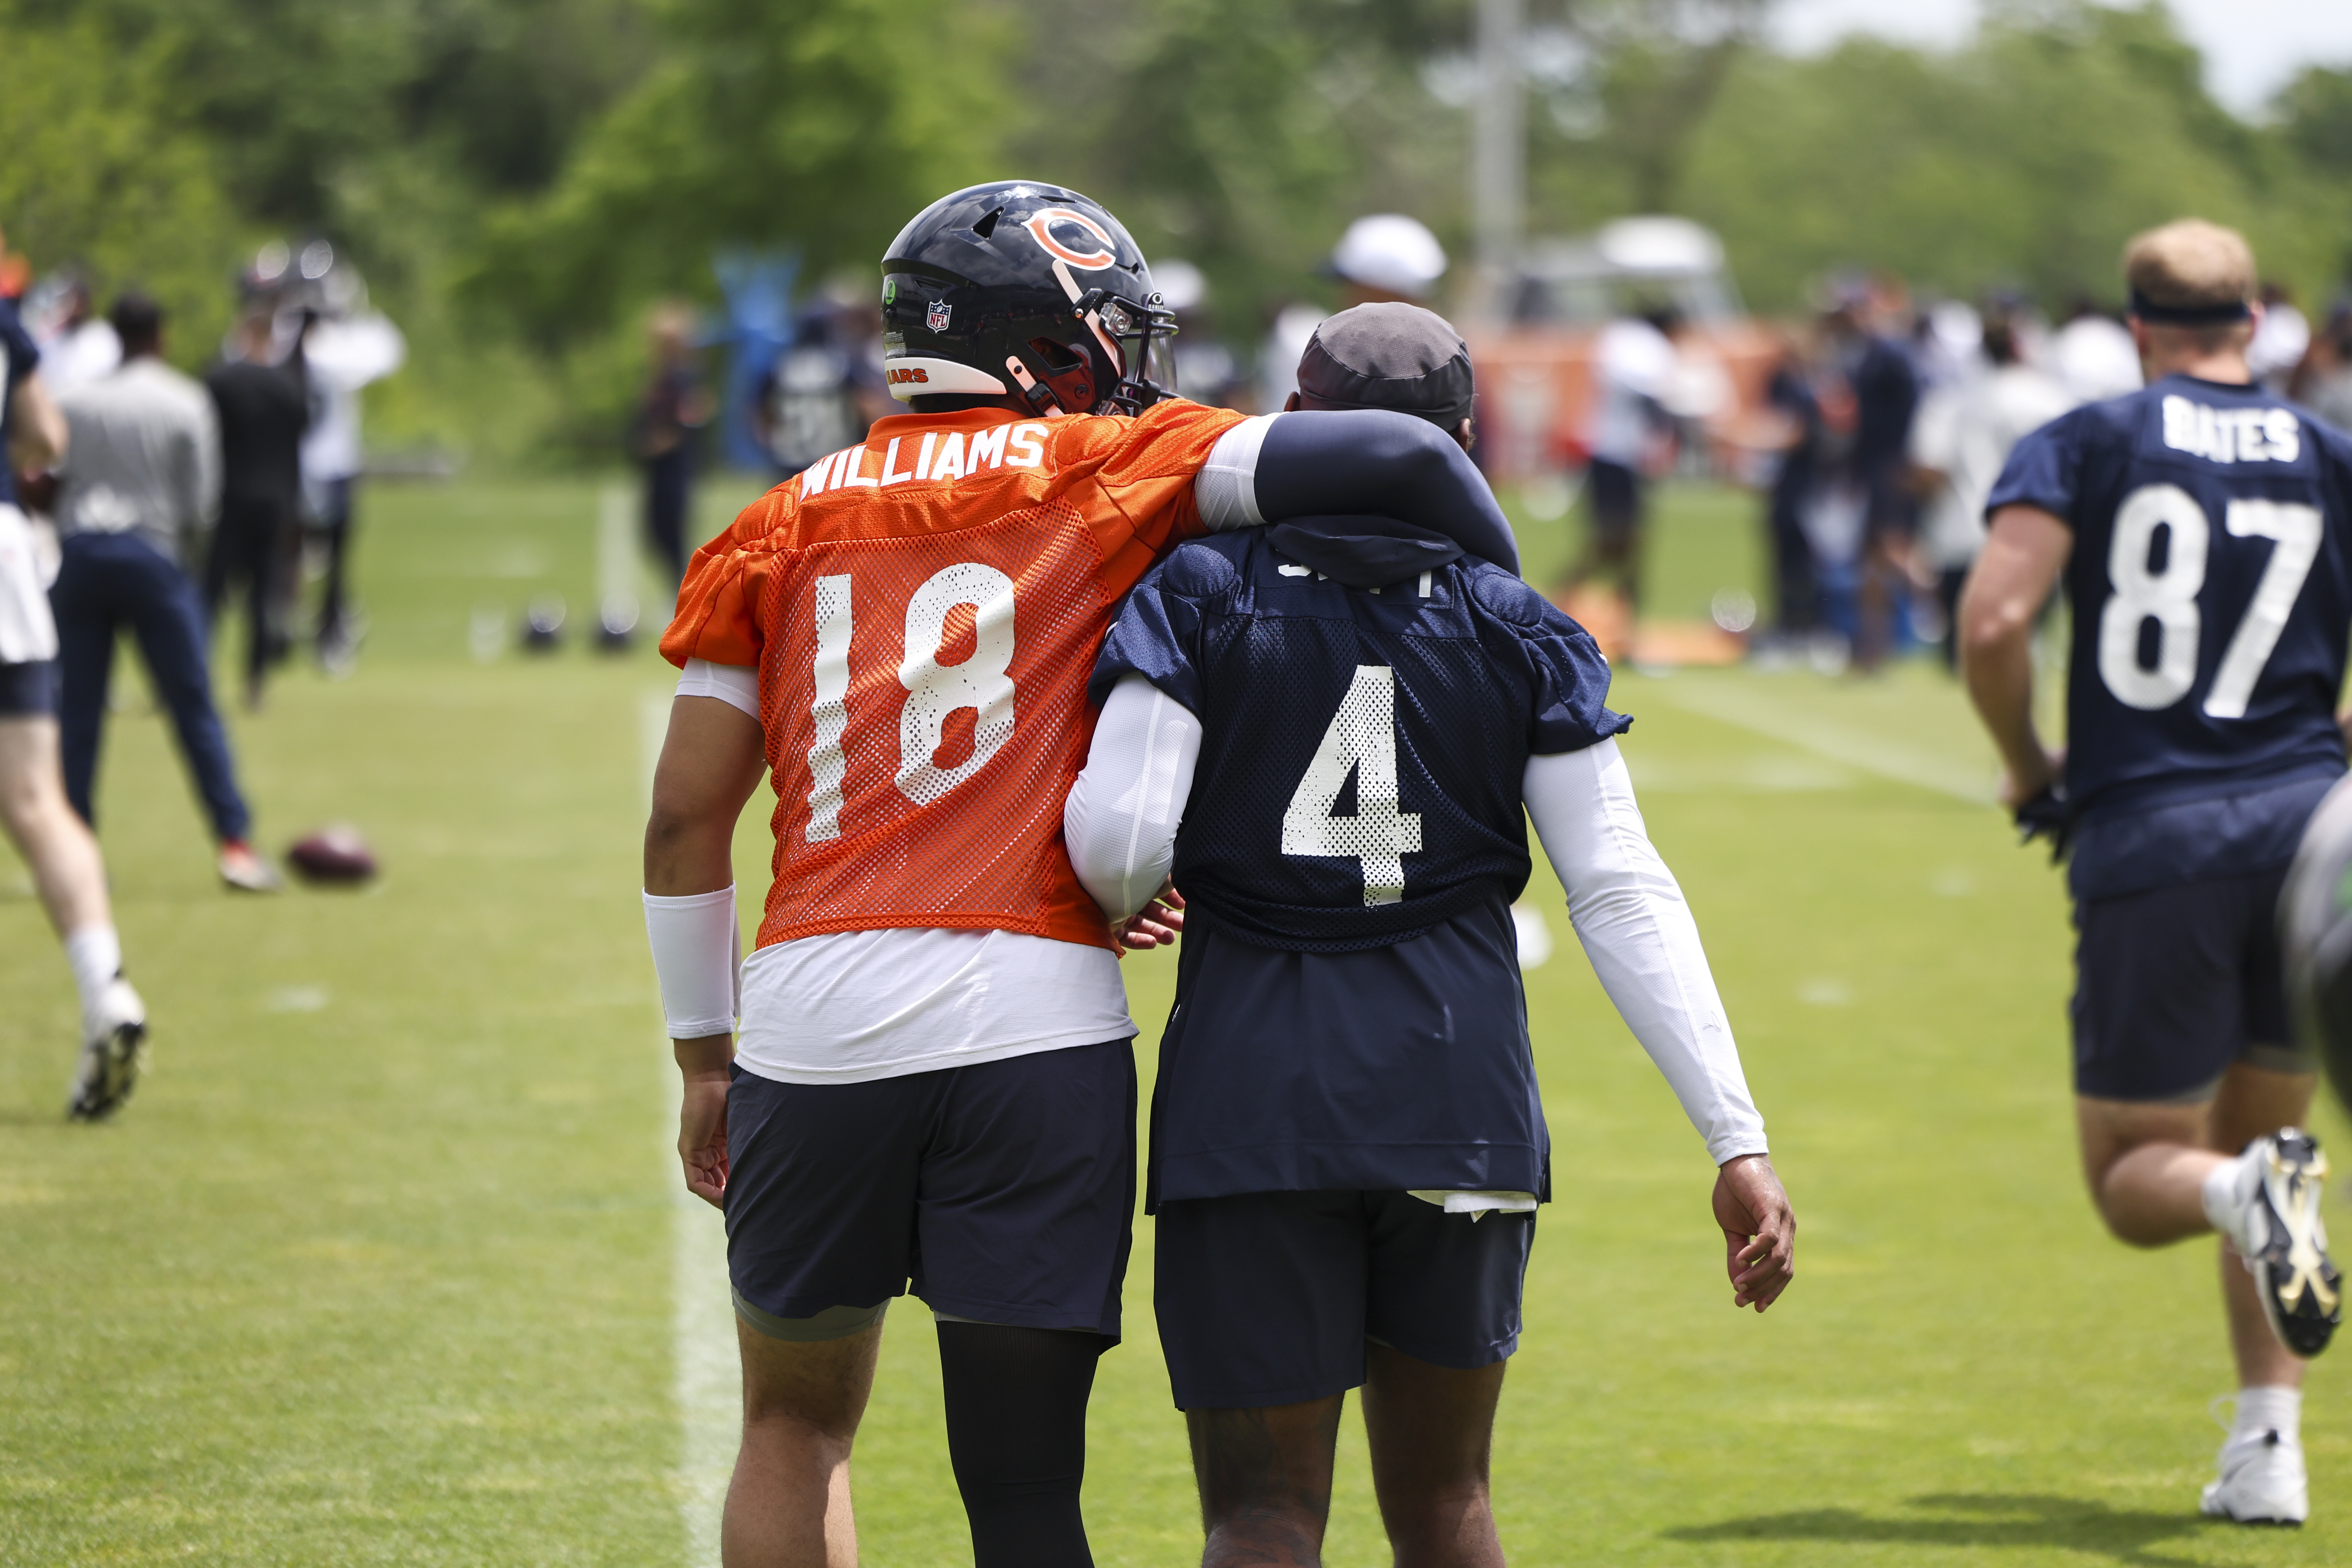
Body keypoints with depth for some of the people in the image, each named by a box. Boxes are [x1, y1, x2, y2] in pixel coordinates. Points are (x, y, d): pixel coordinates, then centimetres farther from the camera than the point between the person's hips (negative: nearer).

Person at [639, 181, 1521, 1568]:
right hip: (1033, 1023, -3)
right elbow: (1400, 461, -3)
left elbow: (686, 816, 12)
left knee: (798, 1424, 22)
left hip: (816, 1022, 3)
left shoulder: (787, 527, 14)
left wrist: (708, 1053, 22)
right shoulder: (1108, 476, 4)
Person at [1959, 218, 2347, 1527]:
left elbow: (1994, 623, -11)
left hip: (2150, 838, -2)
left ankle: (2246, 1192, -28)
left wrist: (2031, 772, 5)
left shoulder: (2085, 445, 2)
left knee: (2137, 1180, 8)